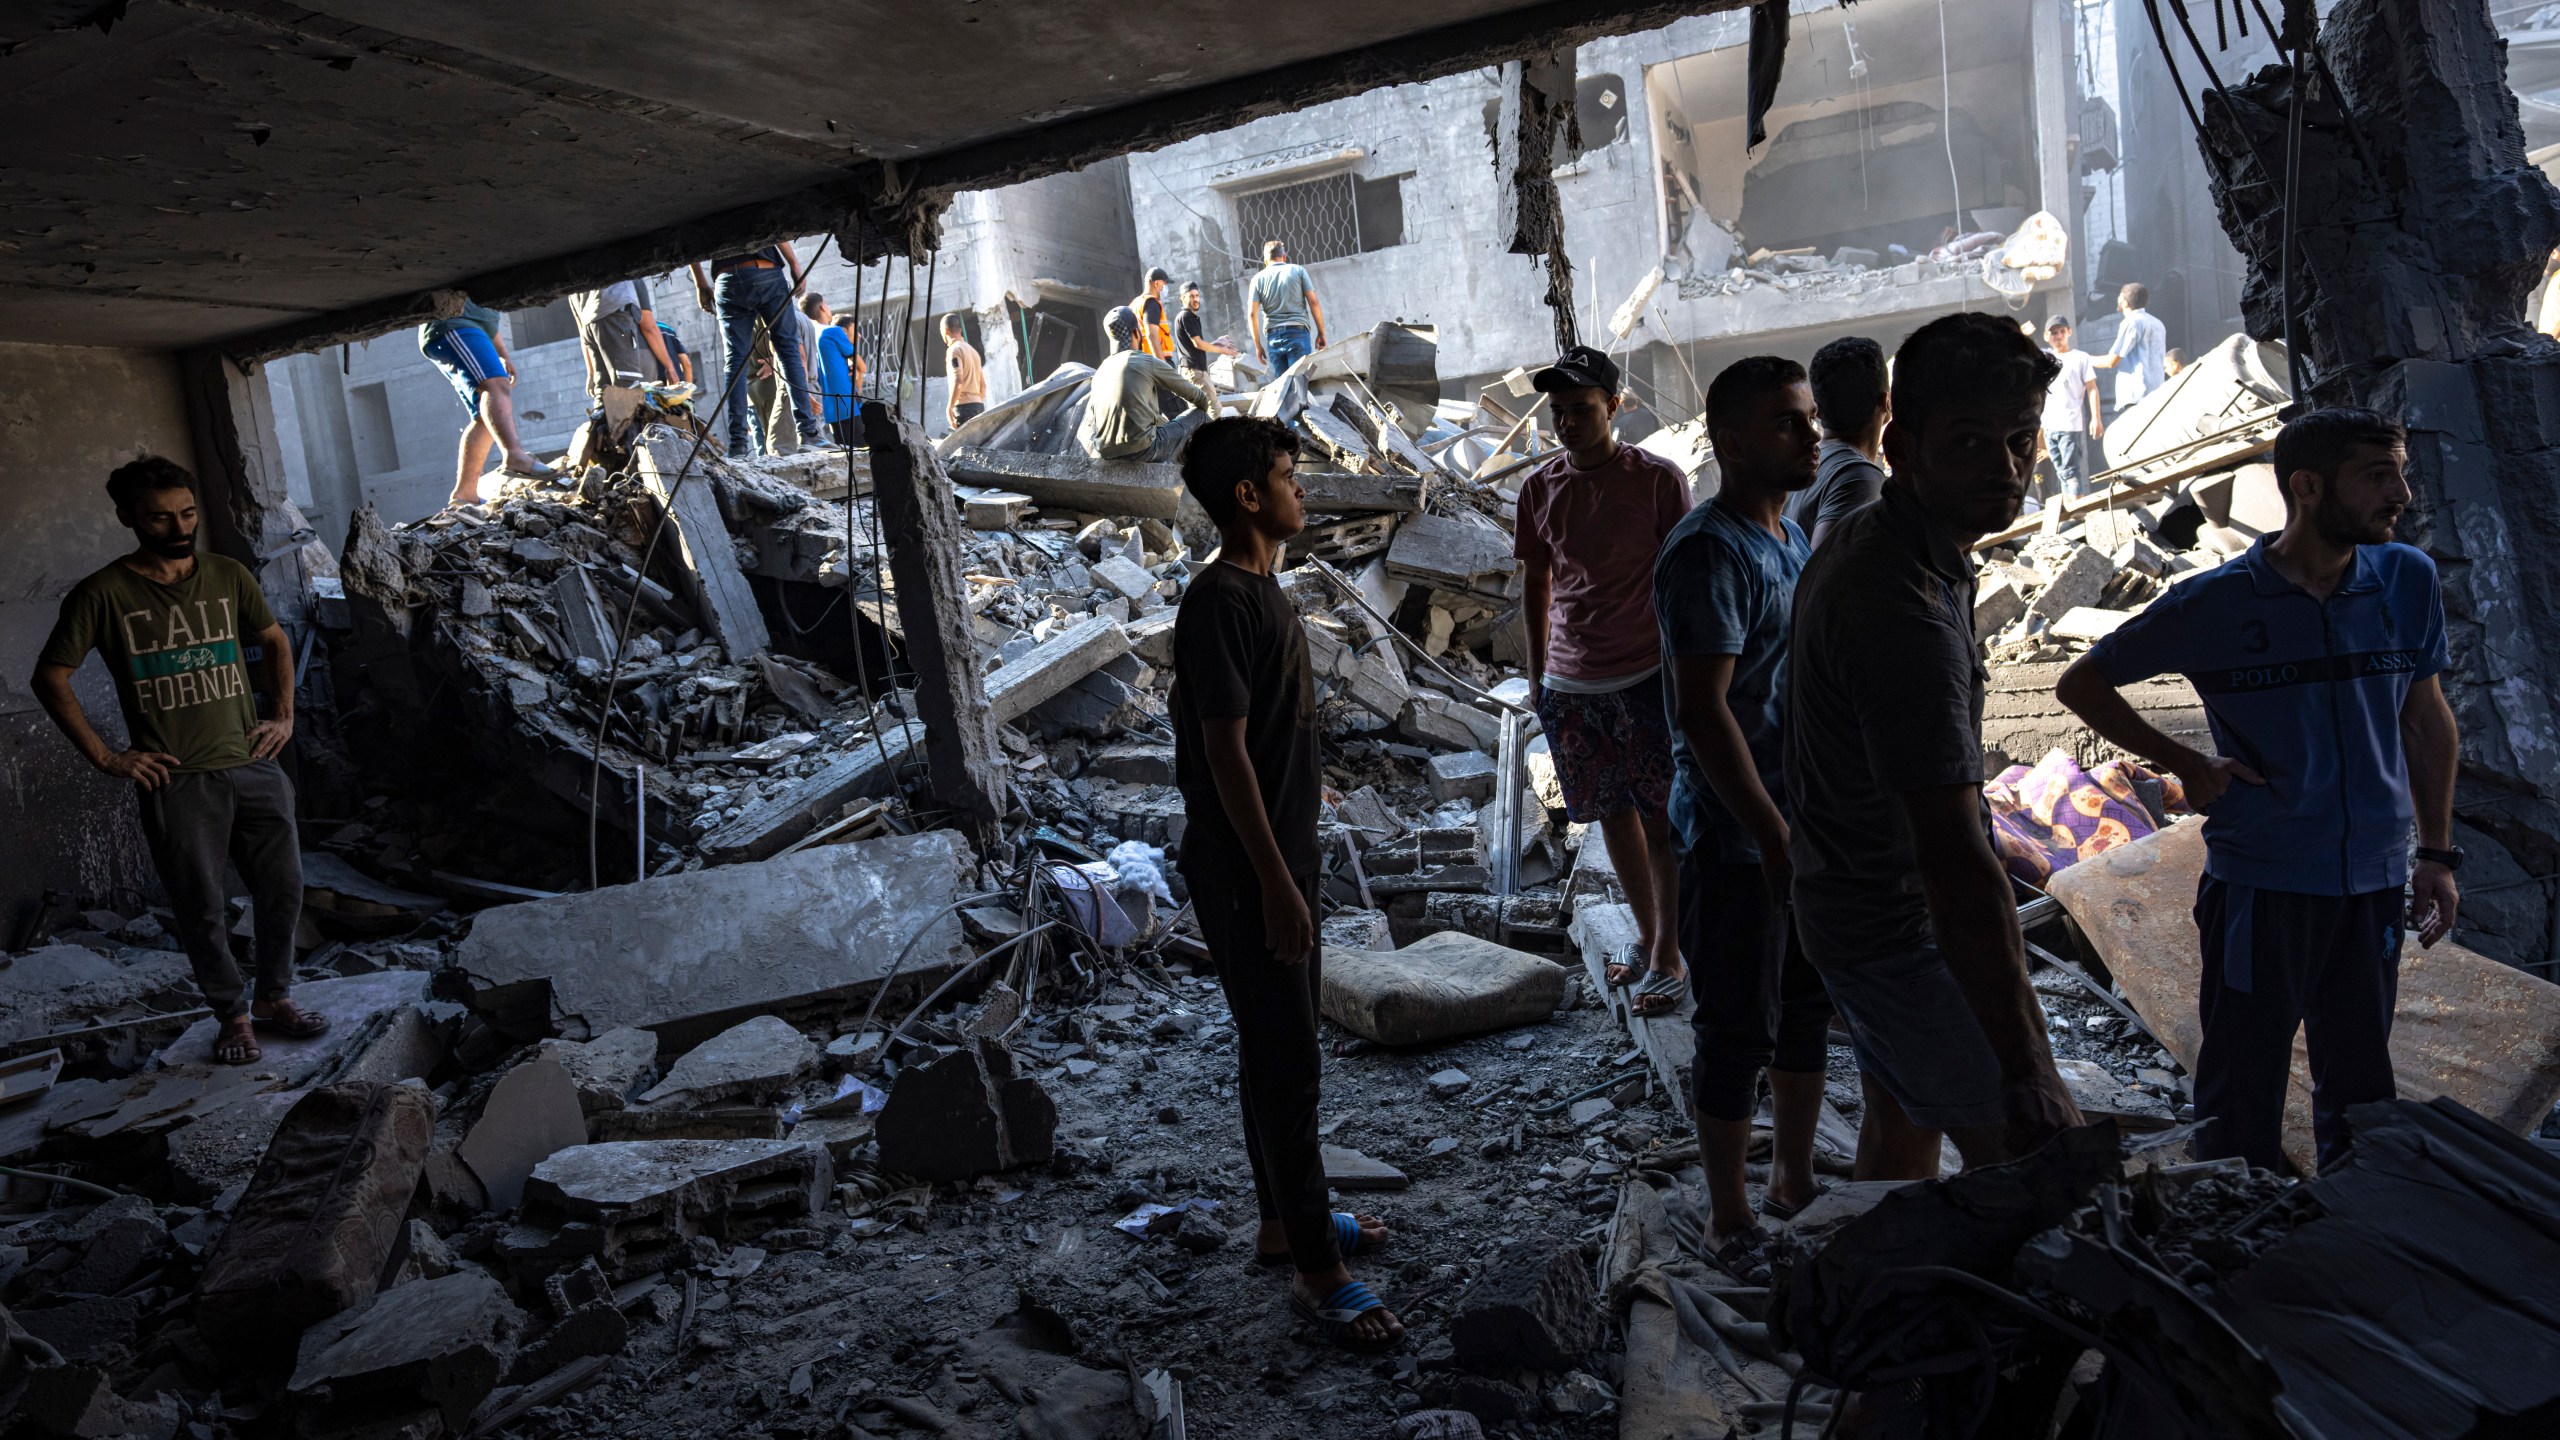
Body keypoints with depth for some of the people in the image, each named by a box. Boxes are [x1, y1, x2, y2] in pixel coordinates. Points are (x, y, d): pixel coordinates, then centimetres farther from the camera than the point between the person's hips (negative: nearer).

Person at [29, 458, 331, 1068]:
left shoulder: (228, 575, 5)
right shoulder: (103, 594, -6)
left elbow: (273, 640, 20)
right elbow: (49, 679, -1)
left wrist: (284, 715, 9)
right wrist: (104, 756, -6)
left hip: (254, 765, 3)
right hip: (176, 782, -3)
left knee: (283, 886, 8)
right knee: (202, 908, 5)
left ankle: (274, 997, 26)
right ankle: (232, 1013, 21)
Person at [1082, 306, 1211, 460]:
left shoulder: (1100, 371, 16)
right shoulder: (1148, 362, 0)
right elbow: (1191, 392, 15)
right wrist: (1204, 404, 37)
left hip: (1103, 454, 5)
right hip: (1142, 451, -5)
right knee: (1200, 416, 13)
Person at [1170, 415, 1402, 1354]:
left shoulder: (1261, 590, 11)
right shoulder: (1219, 603, -19)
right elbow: (1225, 750, -22)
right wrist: (1275, 882, -21)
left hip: (1282, 854, 10)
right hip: (1246, 871, -10)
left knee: (1279, 1048, 19)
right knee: (1286, 1064, -2)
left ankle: (1285, 1219, 34)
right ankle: (1317, 1272, 10)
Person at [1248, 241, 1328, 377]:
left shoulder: (1258, 278, 11)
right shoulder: (1298, 270, 8)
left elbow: (1252, 313, 4)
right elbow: (1313, 302, 1)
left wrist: (1258, 345, 8)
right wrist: (1321, 333, 6)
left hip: (1273, 336, 2)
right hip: (1298, 332, -2)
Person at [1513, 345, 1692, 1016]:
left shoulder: (1659, 480, -7)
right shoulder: (1538, 490, 4)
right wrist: (1537, 671, 14)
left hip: (1647, 678, -4)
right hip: (1569, 684, 4)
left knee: (1662, 821, 2)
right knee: (1614, 814, 15)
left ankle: (1668, 956, 15)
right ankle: (1646, 934, 31)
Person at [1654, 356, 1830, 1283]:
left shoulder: (1793, 537, 11)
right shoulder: (1708, 553, -19)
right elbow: (1703, 711, -24)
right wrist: (1773, 837, -24)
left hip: (1806, 821, 9)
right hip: (1736, 834, -9)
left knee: (1809, 1007, 19)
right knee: (1740, 1033, 3)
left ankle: (1795, 1182, 38)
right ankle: (1729, 1223, 21)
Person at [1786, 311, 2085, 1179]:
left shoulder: (1862, 543, 2)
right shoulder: (1903, 612, -31)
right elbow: (1957, 865, -35)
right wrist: (2032, 1084, -34)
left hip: (1852, 903, 10)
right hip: (1898, 934, -10)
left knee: (1899, 1128, 22)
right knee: (2022, 1167, 3)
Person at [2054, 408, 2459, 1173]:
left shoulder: (2407, 580, 0)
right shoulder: (2215, 603, -11)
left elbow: (2426, 721, 11)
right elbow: (2080, 684, 0)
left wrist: (2437, 854, 11)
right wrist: (2184, 762, -7)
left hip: (2374, 884, 4)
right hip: (2259, 886, -4)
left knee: (2361, 1095, 19)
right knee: (2243, 1104, 6)